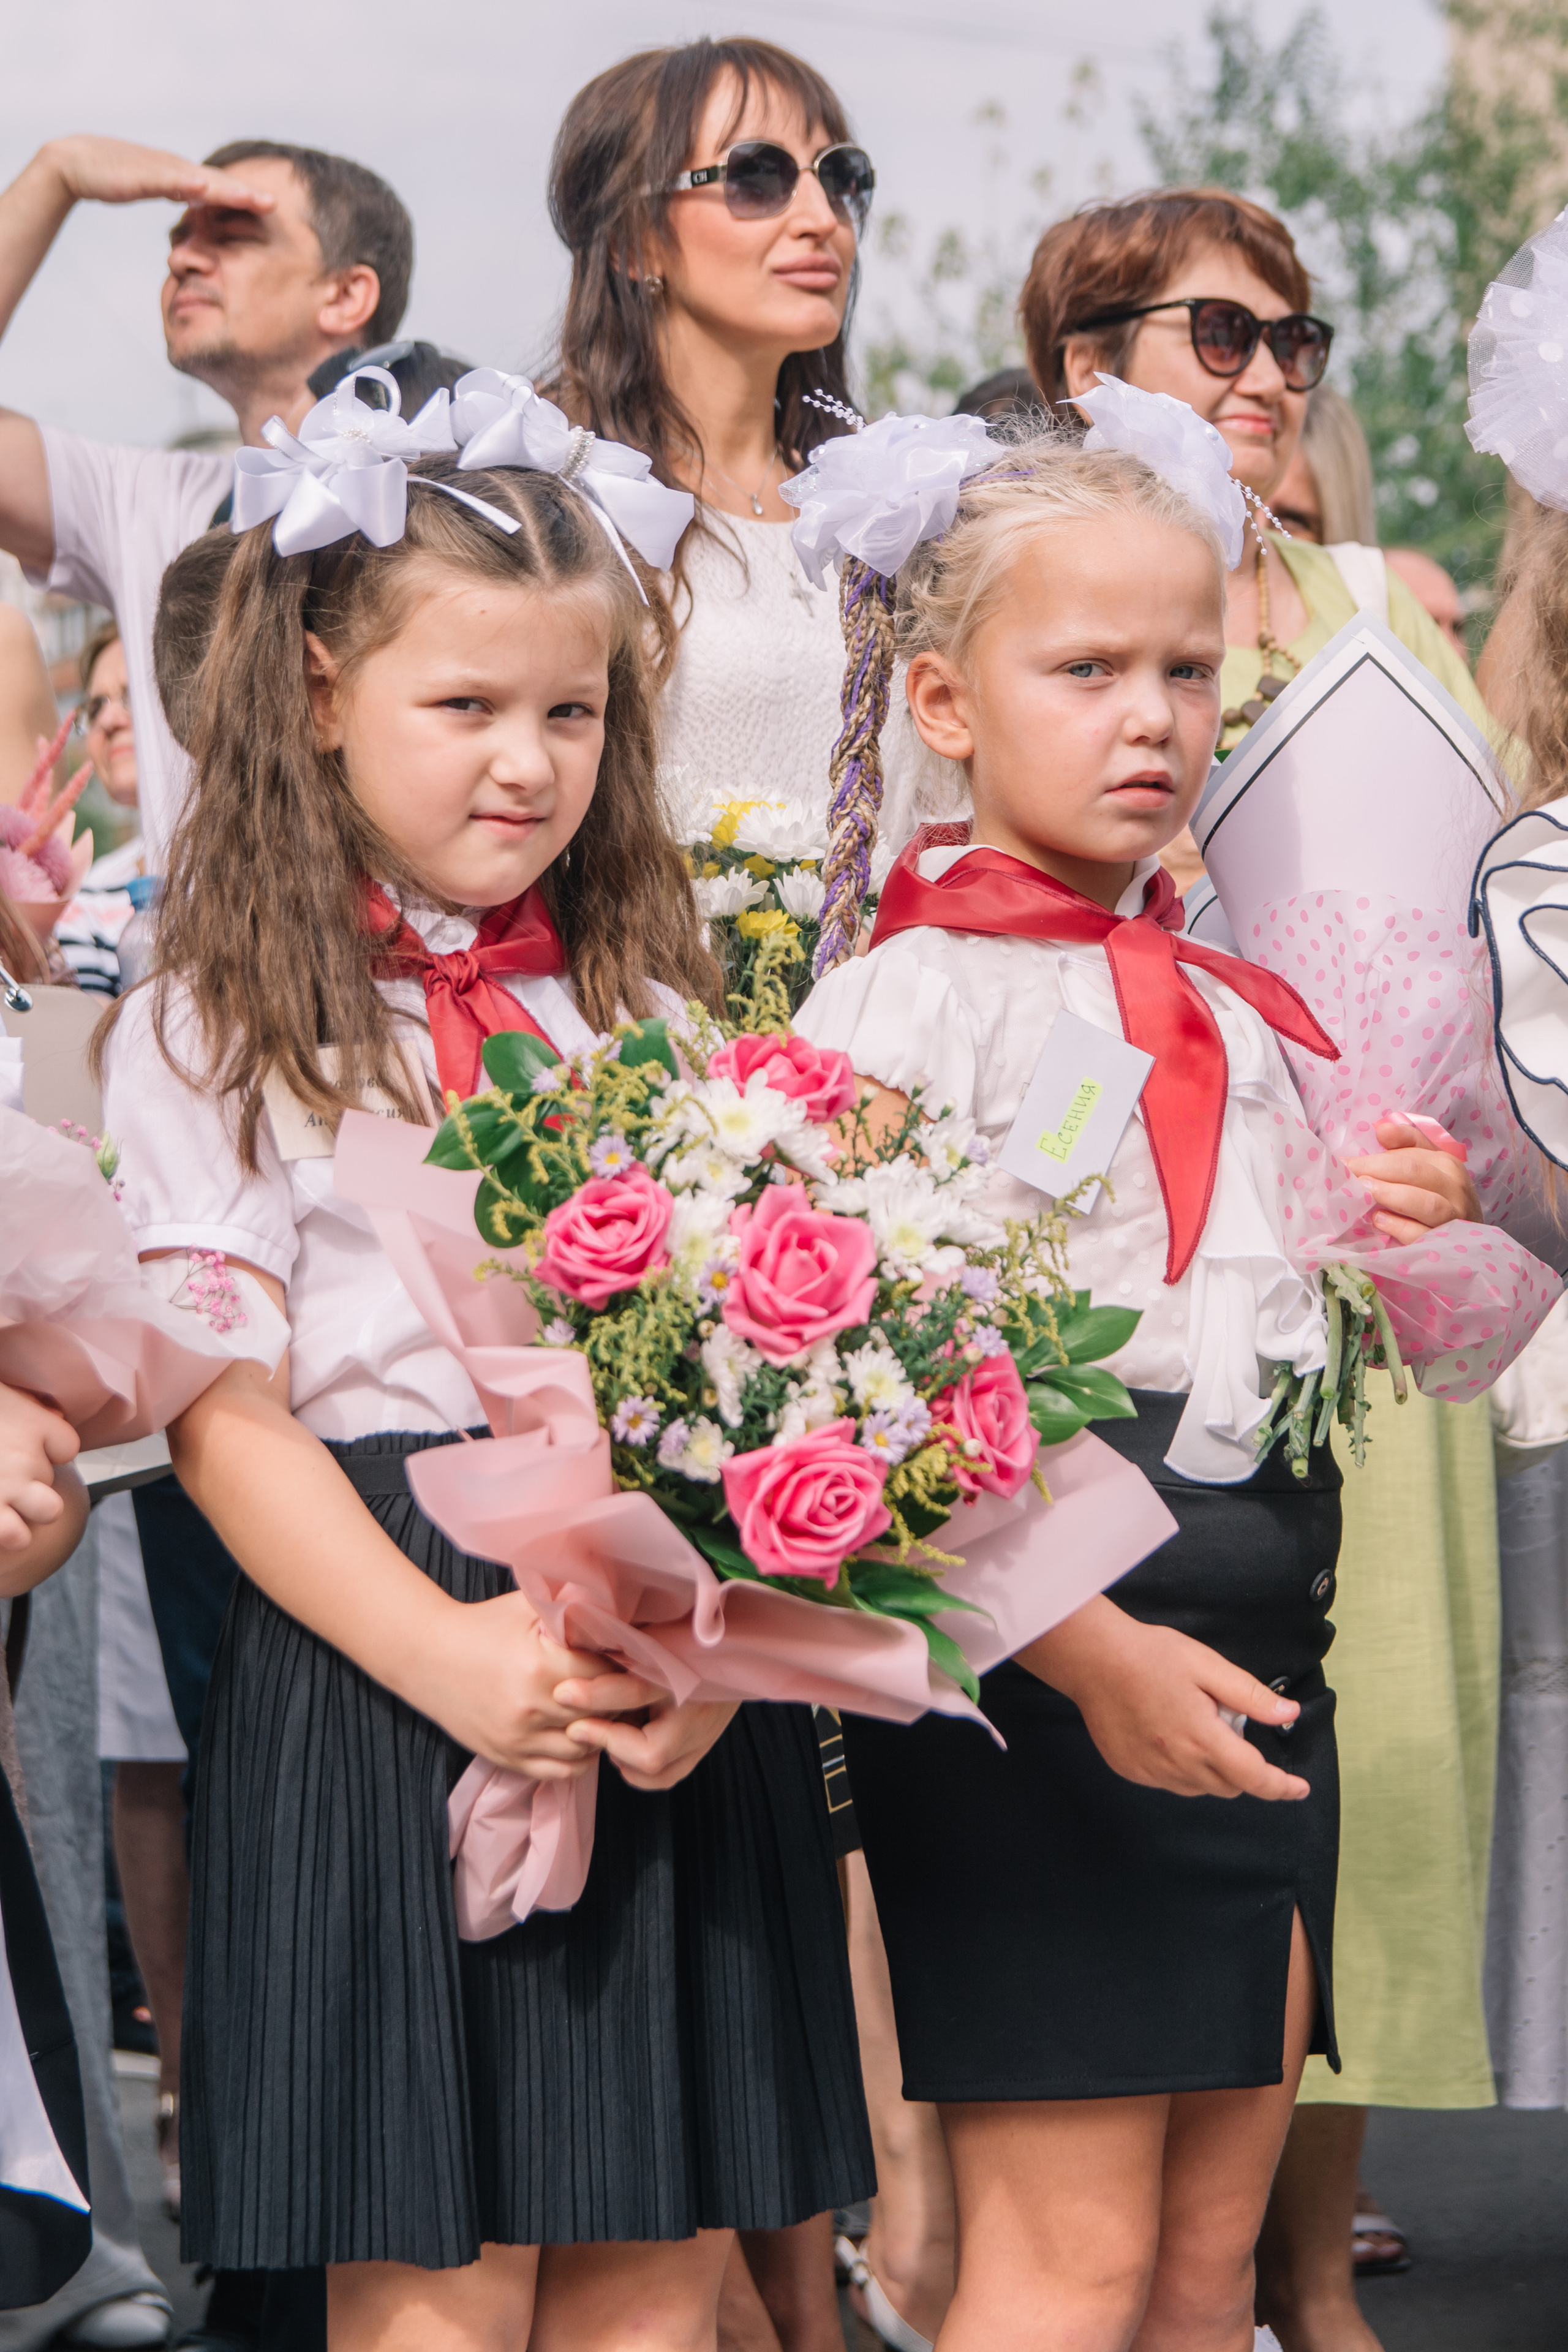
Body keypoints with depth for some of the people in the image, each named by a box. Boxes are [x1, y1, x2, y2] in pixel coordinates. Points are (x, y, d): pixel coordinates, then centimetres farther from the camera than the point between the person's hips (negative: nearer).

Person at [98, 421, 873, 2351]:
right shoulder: (211, 1034, 2)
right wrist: (443, 1649, -19)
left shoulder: (653, 1011, 14)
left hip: (678, 1684, 4)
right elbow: (222, 1418, -5)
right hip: (375, 1669, -3)